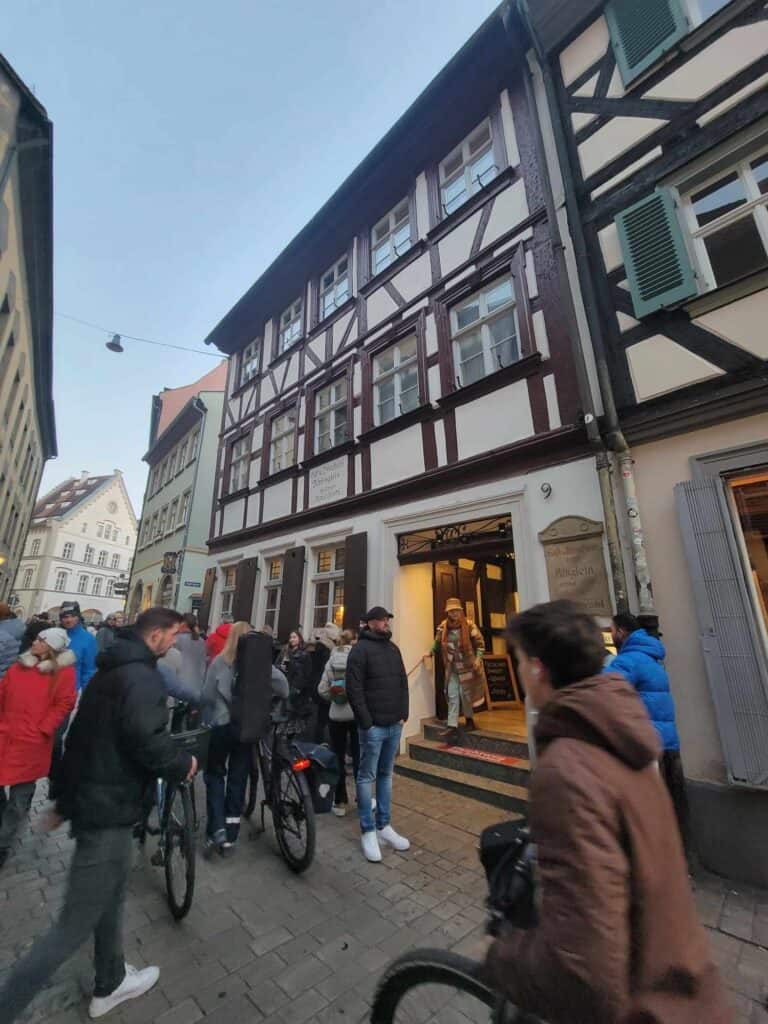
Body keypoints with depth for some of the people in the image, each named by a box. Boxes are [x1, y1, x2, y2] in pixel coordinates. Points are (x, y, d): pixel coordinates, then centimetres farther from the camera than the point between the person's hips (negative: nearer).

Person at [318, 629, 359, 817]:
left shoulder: (332, 660, 0)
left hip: (336, 715, 2)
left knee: (338, 758, 14)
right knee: (359, 757, 11)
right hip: (358, 713, -2)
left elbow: (322, 689, -2)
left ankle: (340, 802, 21)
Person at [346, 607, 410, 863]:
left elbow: (403, 683, 15)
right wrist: (366, 722, -15)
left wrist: (403, 714, 7)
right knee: (367, 777, 6)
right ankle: (368, 832, 19)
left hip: (395, 725, 7)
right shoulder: (361, 649, -12)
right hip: (373, 726, -7)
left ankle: (384, 826, 29)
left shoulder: (393, 648, 10)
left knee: (386, 775, 17)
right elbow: (354, 689, -15)